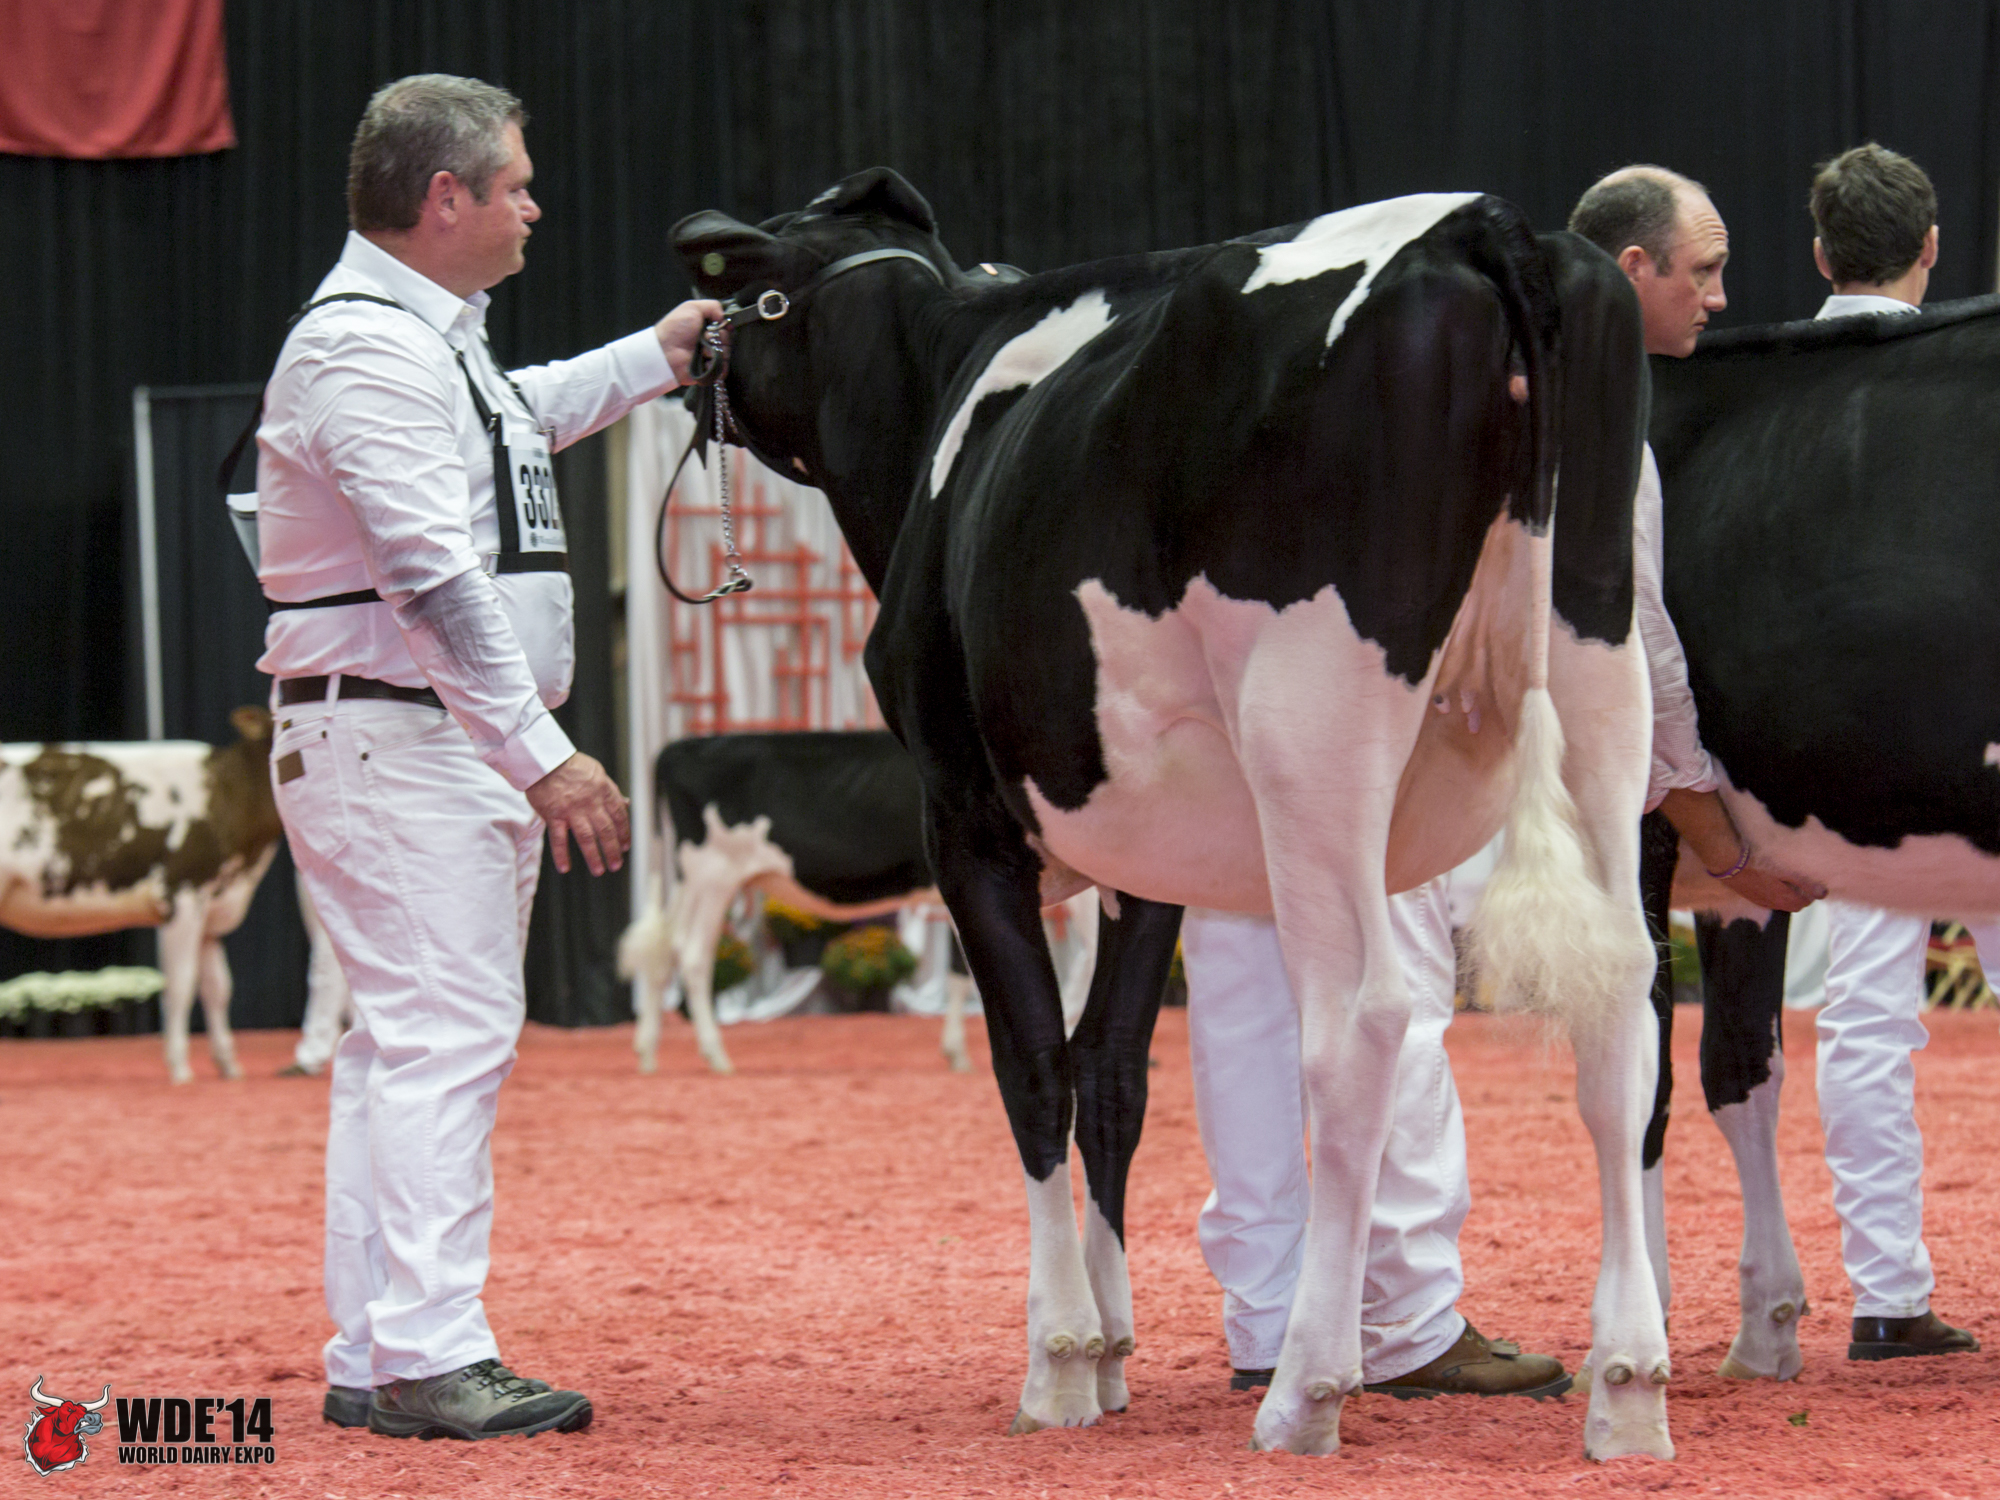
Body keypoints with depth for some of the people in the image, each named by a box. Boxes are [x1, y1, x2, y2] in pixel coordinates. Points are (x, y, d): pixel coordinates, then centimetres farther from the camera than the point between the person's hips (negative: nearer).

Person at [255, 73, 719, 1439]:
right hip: (391, 743, -11)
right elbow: (439, 581, -22)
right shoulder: (365, 351, -15)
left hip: (461, 751, 11)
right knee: (447, 1031, -14)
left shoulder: (434, 340, 17)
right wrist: (544, 753, -24)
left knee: (414, 1040, 11)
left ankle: (376, 1360, 15)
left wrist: (657, 357, 40)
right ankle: (430, 1356, -16)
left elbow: (517, 420, 41)